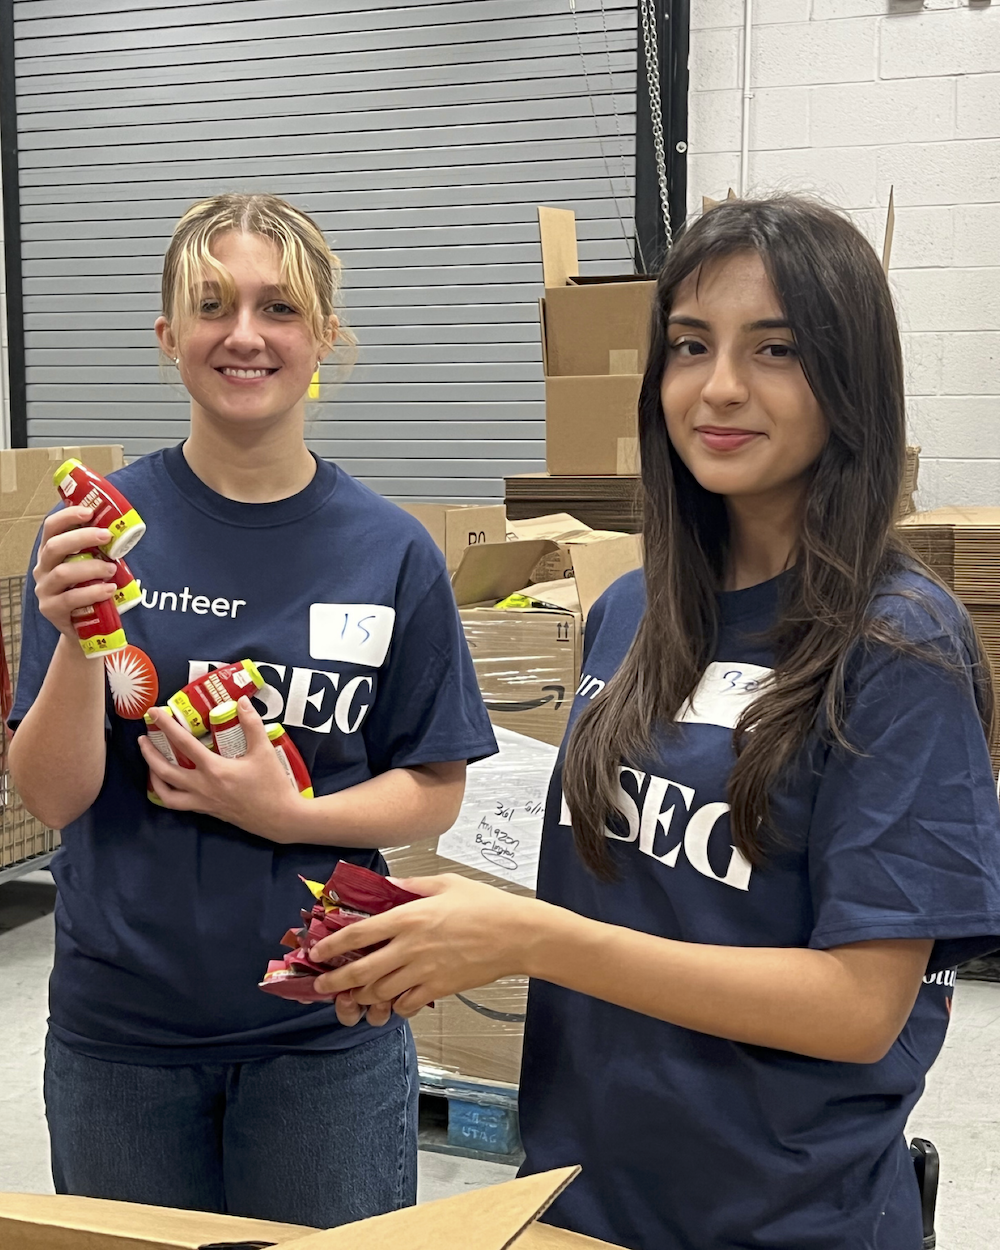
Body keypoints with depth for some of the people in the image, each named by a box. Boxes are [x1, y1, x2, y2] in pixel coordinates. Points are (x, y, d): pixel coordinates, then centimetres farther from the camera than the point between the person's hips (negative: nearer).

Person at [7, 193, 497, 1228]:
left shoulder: (391, 551, -7)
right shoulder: (99, 526, -7)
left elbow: (434, 791, -1)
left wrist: (286, 813, -18)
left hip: (325, 1023, 0)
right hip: (120, 1022, 1)